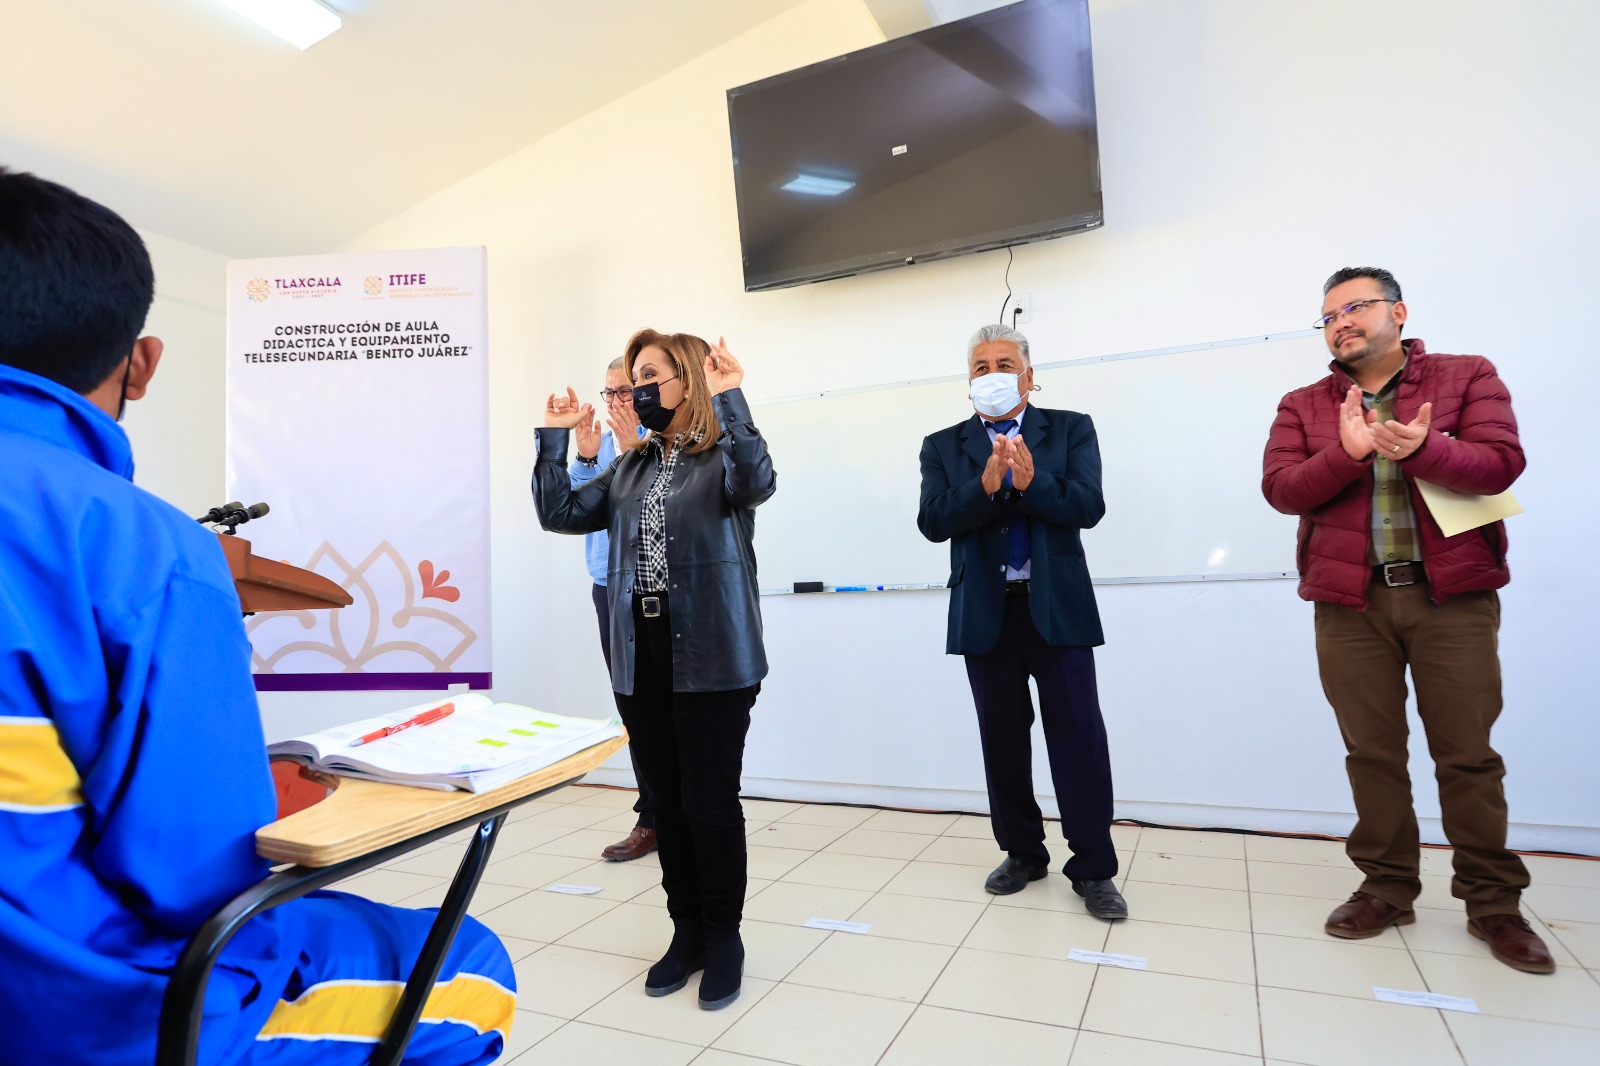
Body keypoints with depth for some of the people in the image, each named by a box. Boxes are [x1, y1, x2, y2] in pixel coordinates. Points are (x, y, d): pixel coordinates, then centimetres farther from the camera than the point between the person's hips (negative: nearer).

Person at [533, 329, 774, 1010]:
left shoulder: (723, 456, -2)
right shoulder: (630, 470, 16)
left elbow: (758, 483, -25)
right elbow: (559, 514, 11)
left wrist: (729, 399, -29)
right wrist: (553, 439, 7)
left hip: (711, 658, -6)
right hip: (640, 659, 6)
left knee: (709, 800, 0)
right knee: (666, 800, 13)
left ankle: (723, 935, 22)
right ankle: (687, 930, 31)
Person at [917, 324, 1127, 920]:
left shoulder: (1070, 430, 4)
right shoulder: (943, 447, 6)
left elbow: (1088, 507, -10)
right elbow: (933, 521, -8)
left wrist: (1032, 483, -27)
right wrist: (986, 486, -23)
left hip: (1056, 607, -2)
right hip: (985, 613, 2)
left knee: (1078, 737, 0)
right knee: (1002, 738, 11)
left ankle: (1093, 869, 14)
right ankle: (1022, 853, 29)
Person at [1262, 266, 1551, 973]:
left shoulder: (1468, 377, 7)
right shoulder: (1303, 406, 10)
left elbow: (1501, 462, -7)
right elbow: (1281, 489, -3)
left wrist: (1422, 449, -26)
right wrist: (1347, 452, -19)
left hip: (1452, 595, -1)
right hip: (1350, 602, 1)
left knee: (1468, 752, 4)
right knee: (1372, 750, 7)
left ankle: (1492, 901, 19)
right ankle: (1387, 889, 20)